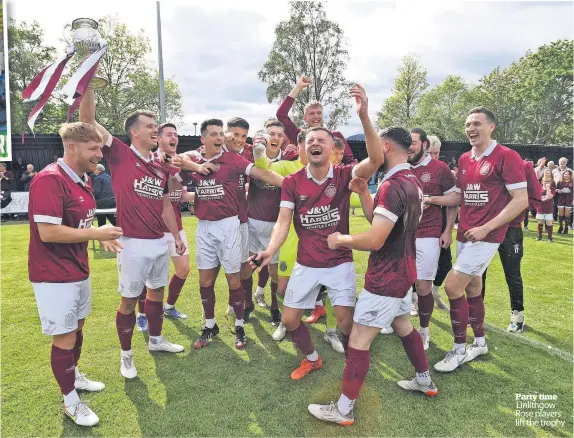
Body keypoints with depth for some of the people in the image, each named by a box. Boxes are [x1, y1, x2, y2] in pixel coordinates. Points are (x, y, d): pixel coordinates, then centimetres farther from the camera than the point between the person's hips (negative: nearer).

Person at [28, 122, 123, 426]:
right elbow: (47, 232, -27)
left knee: (77, 328, 22)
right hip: (54, 276, -9)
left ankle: (74, 376, 43)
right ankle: (70, 401, 22)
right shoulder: (49, 179, -22)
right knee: (64, 337, 4)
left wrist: (101, 238, 3)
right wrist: (96, 233, -21)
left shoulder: (83, 180, 7)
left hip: (79, 270, 9)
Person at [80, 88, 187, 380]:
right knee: (129, 300, 6)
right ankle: (126, 354, 25)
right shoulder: (120, 155, -6)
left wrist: (177, 237, 17)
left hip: (160, 242, 6)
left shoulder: (161, 167, 9)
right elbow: (88, 119, -16)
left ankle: (156, 340, 40)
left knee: (157, 292, 19)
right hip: (134, 244, -6)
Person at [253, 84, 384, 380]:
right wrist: (270, 251, -29)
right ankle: (312, 359, 38)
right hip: (305, 264, 3)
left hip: (340, 263, -2)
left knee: (346, 323, -1)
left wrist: (364, 116, -42)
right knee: (289, 320, 9)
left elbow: (376, 159, -30)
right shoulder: (292, 183, -6)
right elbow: (283, 222, -10)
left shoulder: (344, 175, -12)